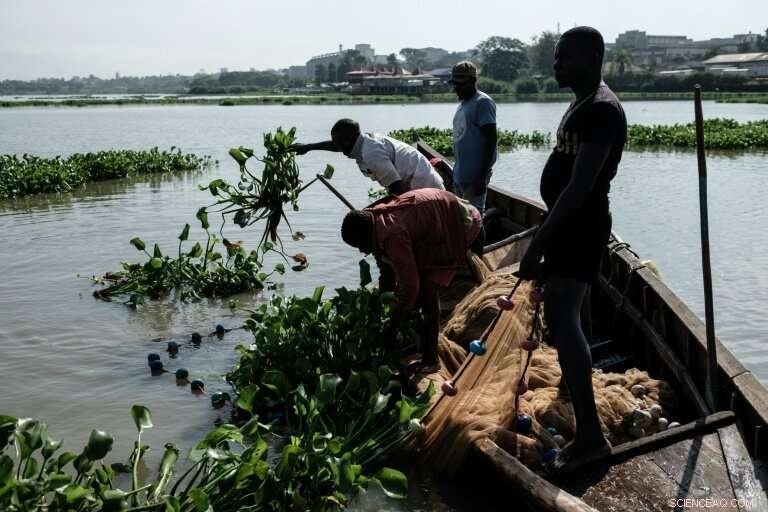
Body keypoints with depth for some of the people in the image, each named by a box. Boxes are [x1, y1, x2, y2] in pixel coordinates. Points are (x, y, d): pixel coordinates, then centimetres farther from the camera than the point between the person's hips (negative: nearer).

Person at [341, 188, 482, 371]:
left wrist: (391, 328, -22)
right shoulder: (375, 220, -7)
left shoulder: (393, 236, -36)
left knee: (428, 289, -16)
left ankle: (430, 358, -10)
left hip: (458, 225, -10)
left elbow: (409, 285, -31)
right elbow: (386, 267, 6)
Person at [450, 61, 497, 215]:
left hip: (475, 175, -9)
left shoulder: (483, 103, -10)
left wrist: (483, 176, -20)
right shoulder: (462, 104, 16)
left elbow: (491, 139, -16)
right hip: (460, 174, 9)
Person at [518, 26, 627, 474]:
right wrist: (548, 236, 25)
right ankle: (575, 379, 45)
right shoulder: (584, 104, 14)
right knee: (565, 314, 24)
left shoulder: (602, 110, -20)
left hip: (581, 226, -11)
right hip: (570, 223, 11)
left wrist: (538, 243, -30)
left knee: (562, 319, -18)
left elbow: (580, 186, -28)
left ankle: (591, 434, -18)